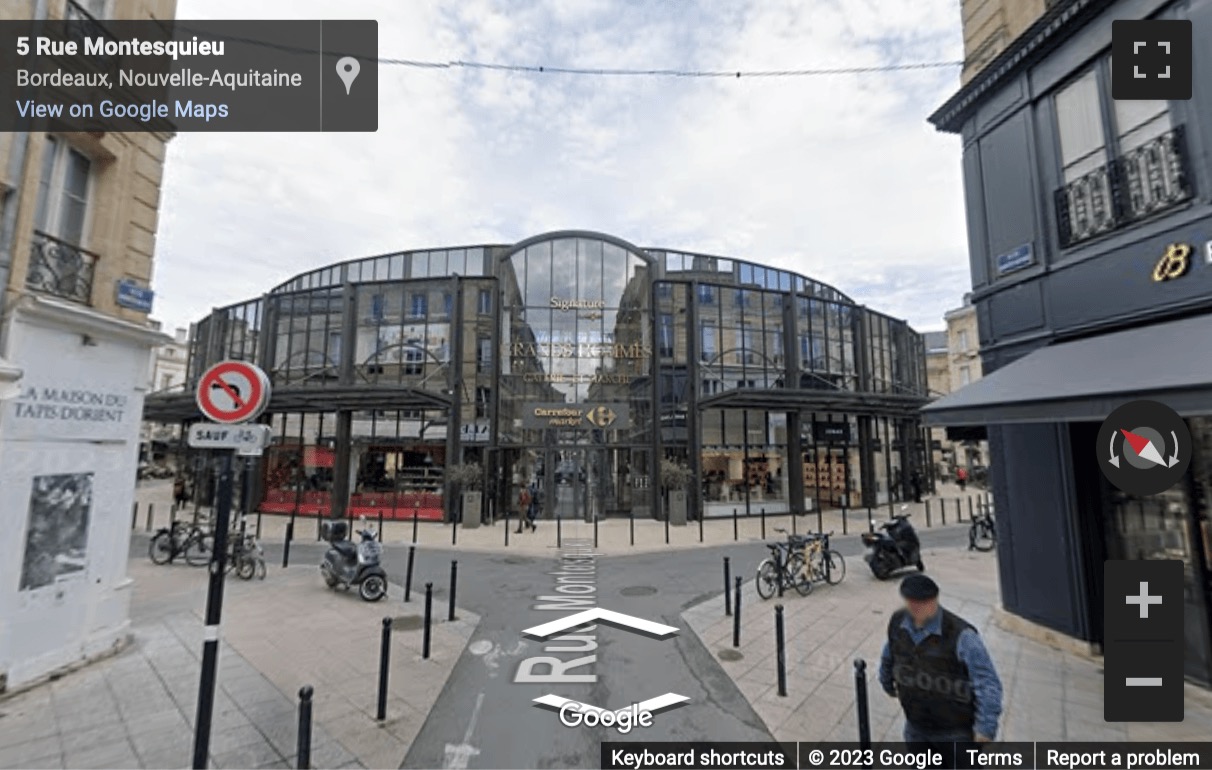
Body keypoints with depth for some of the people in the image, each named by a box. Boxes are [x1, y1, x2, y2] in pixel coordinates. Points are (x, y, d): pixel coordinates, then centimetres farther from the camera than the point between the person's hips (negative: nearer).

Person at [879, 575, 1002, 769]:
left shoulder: (960, 635, -28)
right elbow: (889, 656, 7)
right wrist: (888, 684, 21)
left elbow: (988, 682, -22)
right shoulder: (898, 622, -12)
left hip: (956, 731, -4)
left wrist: (986, 727, -22)